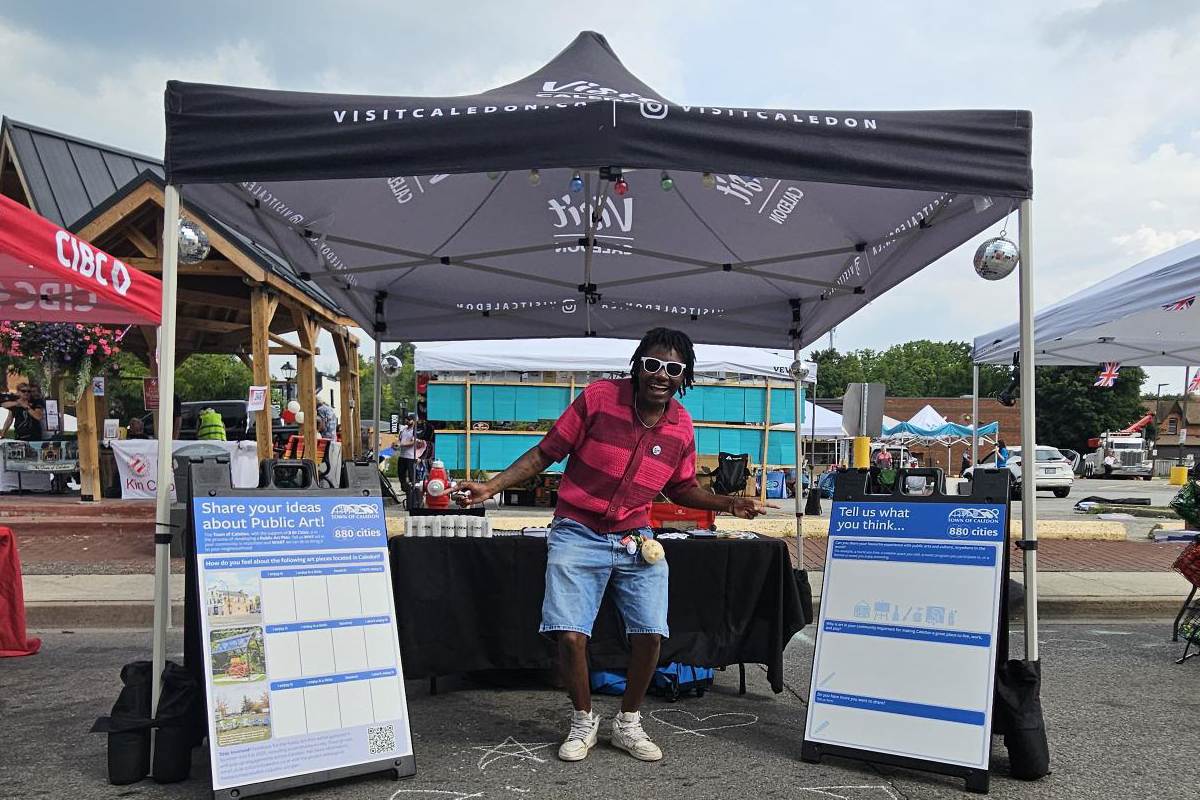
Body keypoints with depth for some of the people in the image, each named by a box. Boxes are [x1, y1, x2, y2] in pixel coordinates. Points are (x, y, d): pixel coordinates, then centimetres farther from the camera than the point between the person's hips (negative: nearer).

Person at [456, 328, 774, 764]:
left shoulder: (682, 427, 0)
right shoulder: (599, 397, -13)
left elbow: (682, 488, 16)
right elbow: (545, 453, -7)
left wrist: (728, 503, 1)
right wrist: (490, 487, -14)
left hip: (636, 539, 3)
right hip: (578, 534, -3)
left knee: (650, 634, -3)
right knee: (571, 636, -10)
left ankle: (628, 724, 24)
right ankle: (583, 722, 19)